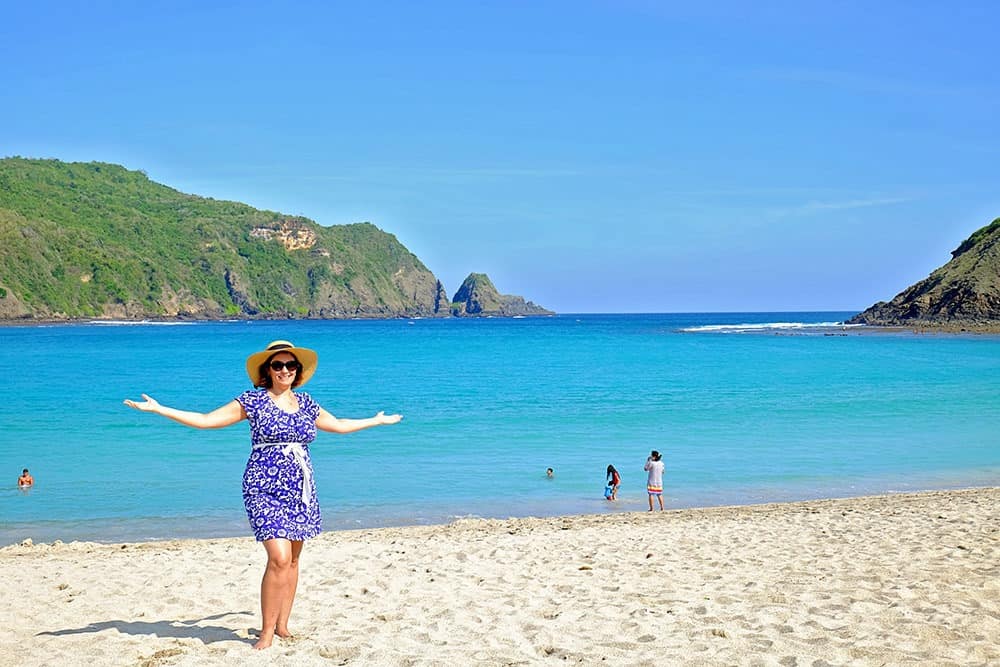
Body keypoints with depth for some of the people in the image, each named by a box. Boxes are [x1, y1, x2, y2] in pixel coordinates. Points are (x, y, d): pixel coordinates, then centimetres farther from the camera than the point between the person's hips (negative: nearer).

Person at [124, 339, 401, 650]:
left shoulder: (305, 403, 12)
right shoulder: (252, 401, -2)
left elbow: (339, 425, 29)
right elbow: (206, 420, -3)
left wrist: (377, 420, 38)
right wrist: (159, 409, -9)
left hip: (300, 492, 5)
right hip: (265, 489, -5)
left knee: (292, 559, 8)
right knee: (279, 558, -16)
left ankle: (282, 625, 19)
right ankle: (266, 632, -7)